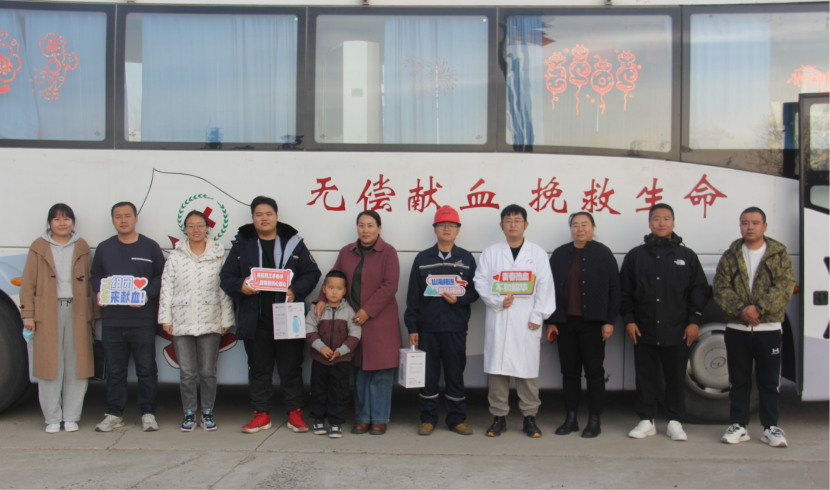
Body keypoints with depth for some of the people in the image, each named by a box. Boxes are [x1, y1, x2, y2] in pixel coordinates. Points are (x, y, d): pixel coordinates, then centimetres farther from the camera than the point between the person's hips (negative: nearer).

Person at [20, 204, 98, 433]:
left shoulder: (82, 247, 11)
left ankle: (71, 417, 12)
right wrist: (28, 315, -3)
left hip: (77, 312, 1)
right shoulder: (39, 247, 7)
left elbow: (91, 282, 10)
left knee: (76, 365, 2)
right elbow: (28, 283, 4)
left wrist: (93, 314, 6)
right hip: (48, 313, -1)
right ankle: (52, 418, 12)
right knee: (49, 364, 1)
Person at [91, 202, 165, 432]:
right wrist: (99, 293, -3)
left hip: (143, 320, -2)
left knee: (147, 370, 3)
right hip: (111, 321, 2)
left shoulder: (151, 247, 4)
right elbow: (96, 276, 17)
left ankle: (148, 414, 13)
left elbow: (161, 277, 3)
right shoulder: (104, 248, 12)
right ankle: (114, 415, 19)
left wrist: (147, 294, -12)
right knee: (115, 370, 9)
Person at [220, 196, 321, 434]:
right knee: (259, 368, 9)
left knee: (291, 367, 4)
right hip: (255, 319, 1)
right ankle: (261, 414, 20)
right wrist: (241, 287, -13)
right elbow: (226, 277, 9)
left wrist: (296, 291, -13)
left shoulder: (293, 242, 6)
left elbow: (311, 273, 4)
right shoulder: (242, 244, 9)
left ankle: (295, 413, 15)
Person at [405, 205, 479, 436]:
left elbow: (475, 291, 7)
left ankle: (457, 419, 16)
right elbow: (413, 295, 7)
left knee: (455, 374, 5)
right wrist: (412, 326, 2)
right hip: (427, 326, 0)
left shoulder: (466, 259, 8)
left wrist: (459, 299, -13)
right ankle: (428, 419, 16)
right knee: (428, 374, 5)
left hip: (455, 326, 0)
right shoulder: (423, 259, 8)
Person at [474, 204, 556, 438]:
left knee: (528, 368, 1)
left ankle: (529, 417, 13)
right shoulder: (490, 252, 11)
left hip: (527, 322, 0)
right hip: (498, 320, 1)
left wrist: (538, 316, -4)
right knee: (497, 368, 1)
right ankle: (499, 416, 12)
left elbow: (545, 287, 5)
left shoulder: (537, 253, 10)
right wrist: (498, 301, -11)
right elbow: (480, 281, 4)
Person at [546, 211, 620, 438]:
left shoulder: (603, 254, 1)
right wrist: (551, 321, 4)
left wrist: (609, 321, -7)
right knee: (569, 371, 8)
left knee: (594, 371, 3)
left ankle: (594, 420, 12)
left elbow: (614, 289, -1)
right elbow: (551, 289, 9)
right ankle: (570, 419, 17)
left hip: (593, 323, -3)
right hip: (565, 322, 3)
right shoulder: (560, 254, 9)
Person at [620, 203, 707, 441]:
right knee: (645, 376, 6)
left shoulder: (687, 256, 7)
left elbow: (698, 290, 6)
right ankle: (646, 421, 17)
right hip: (644, 330, 1)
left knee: (676, 377, 6)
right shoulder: (636, 255, 8)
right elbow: (625, 292, 7)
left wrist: (693, 321, -1)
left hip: (677, 332, 0)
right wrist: (629, 319, 0)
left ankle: (675, 422, 18)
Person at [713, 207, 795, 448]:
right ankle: (738, 426, 17)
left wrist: (759, 308, -21)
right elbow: (721, 288, -2)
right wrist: (741, 309, -18)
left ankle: (771, 427, 17)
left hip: (769, 328, -1)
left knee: (769, 382, 6)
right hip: (737, 329, 1)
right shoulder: (730, 256, 7)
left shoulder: (779, 254, 4)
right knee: (739, 381, 8)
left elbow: (785, 288, -8)